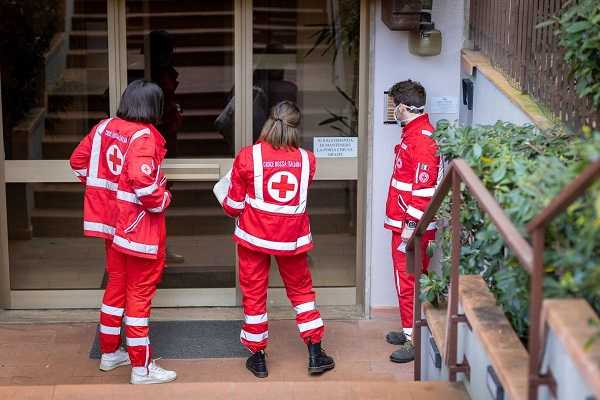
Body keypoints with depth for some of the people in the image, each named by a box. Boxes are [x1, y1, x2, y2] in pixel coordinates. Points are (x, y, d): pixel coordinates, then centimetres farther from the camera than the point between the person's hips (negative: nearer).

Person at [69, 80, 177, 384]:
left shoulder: (104, 128, 2)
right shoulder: (144, 137, -21)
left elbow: (78, 161, 11)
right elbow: (143, 182, -32)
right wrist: (162, 200, -14)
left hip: (111, 220, 7)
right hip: (139, 225, -7)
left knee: (117, 285, 21)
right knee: (139, 293, 2)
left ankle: (109, 352, 32)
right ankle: (141, 367, 9)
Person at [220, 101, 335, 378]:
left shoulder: (247, 157, -14)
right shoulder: (306, 159, -8)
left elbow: (234, 206, -7)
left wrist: (226, 201, 14)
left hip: (254, 235, -1)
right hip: (292, 238, 2)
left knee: (254, 294, 12)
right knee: (301, 290, 18)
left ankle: (257, 357, 20)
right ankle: (315, 355, 20)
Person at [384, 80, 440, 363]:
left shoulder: (421, 139, -20)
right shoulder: (414, 132, 13)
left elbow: (423, 188, -24)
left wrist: (410, 227, -22)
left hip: (409, 225, -10)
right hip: (404, 222, 10)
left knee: (408, 280, -5)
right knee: (410, 278, 17)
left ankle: (415, 341, 0)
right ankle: (411, 331, 27)